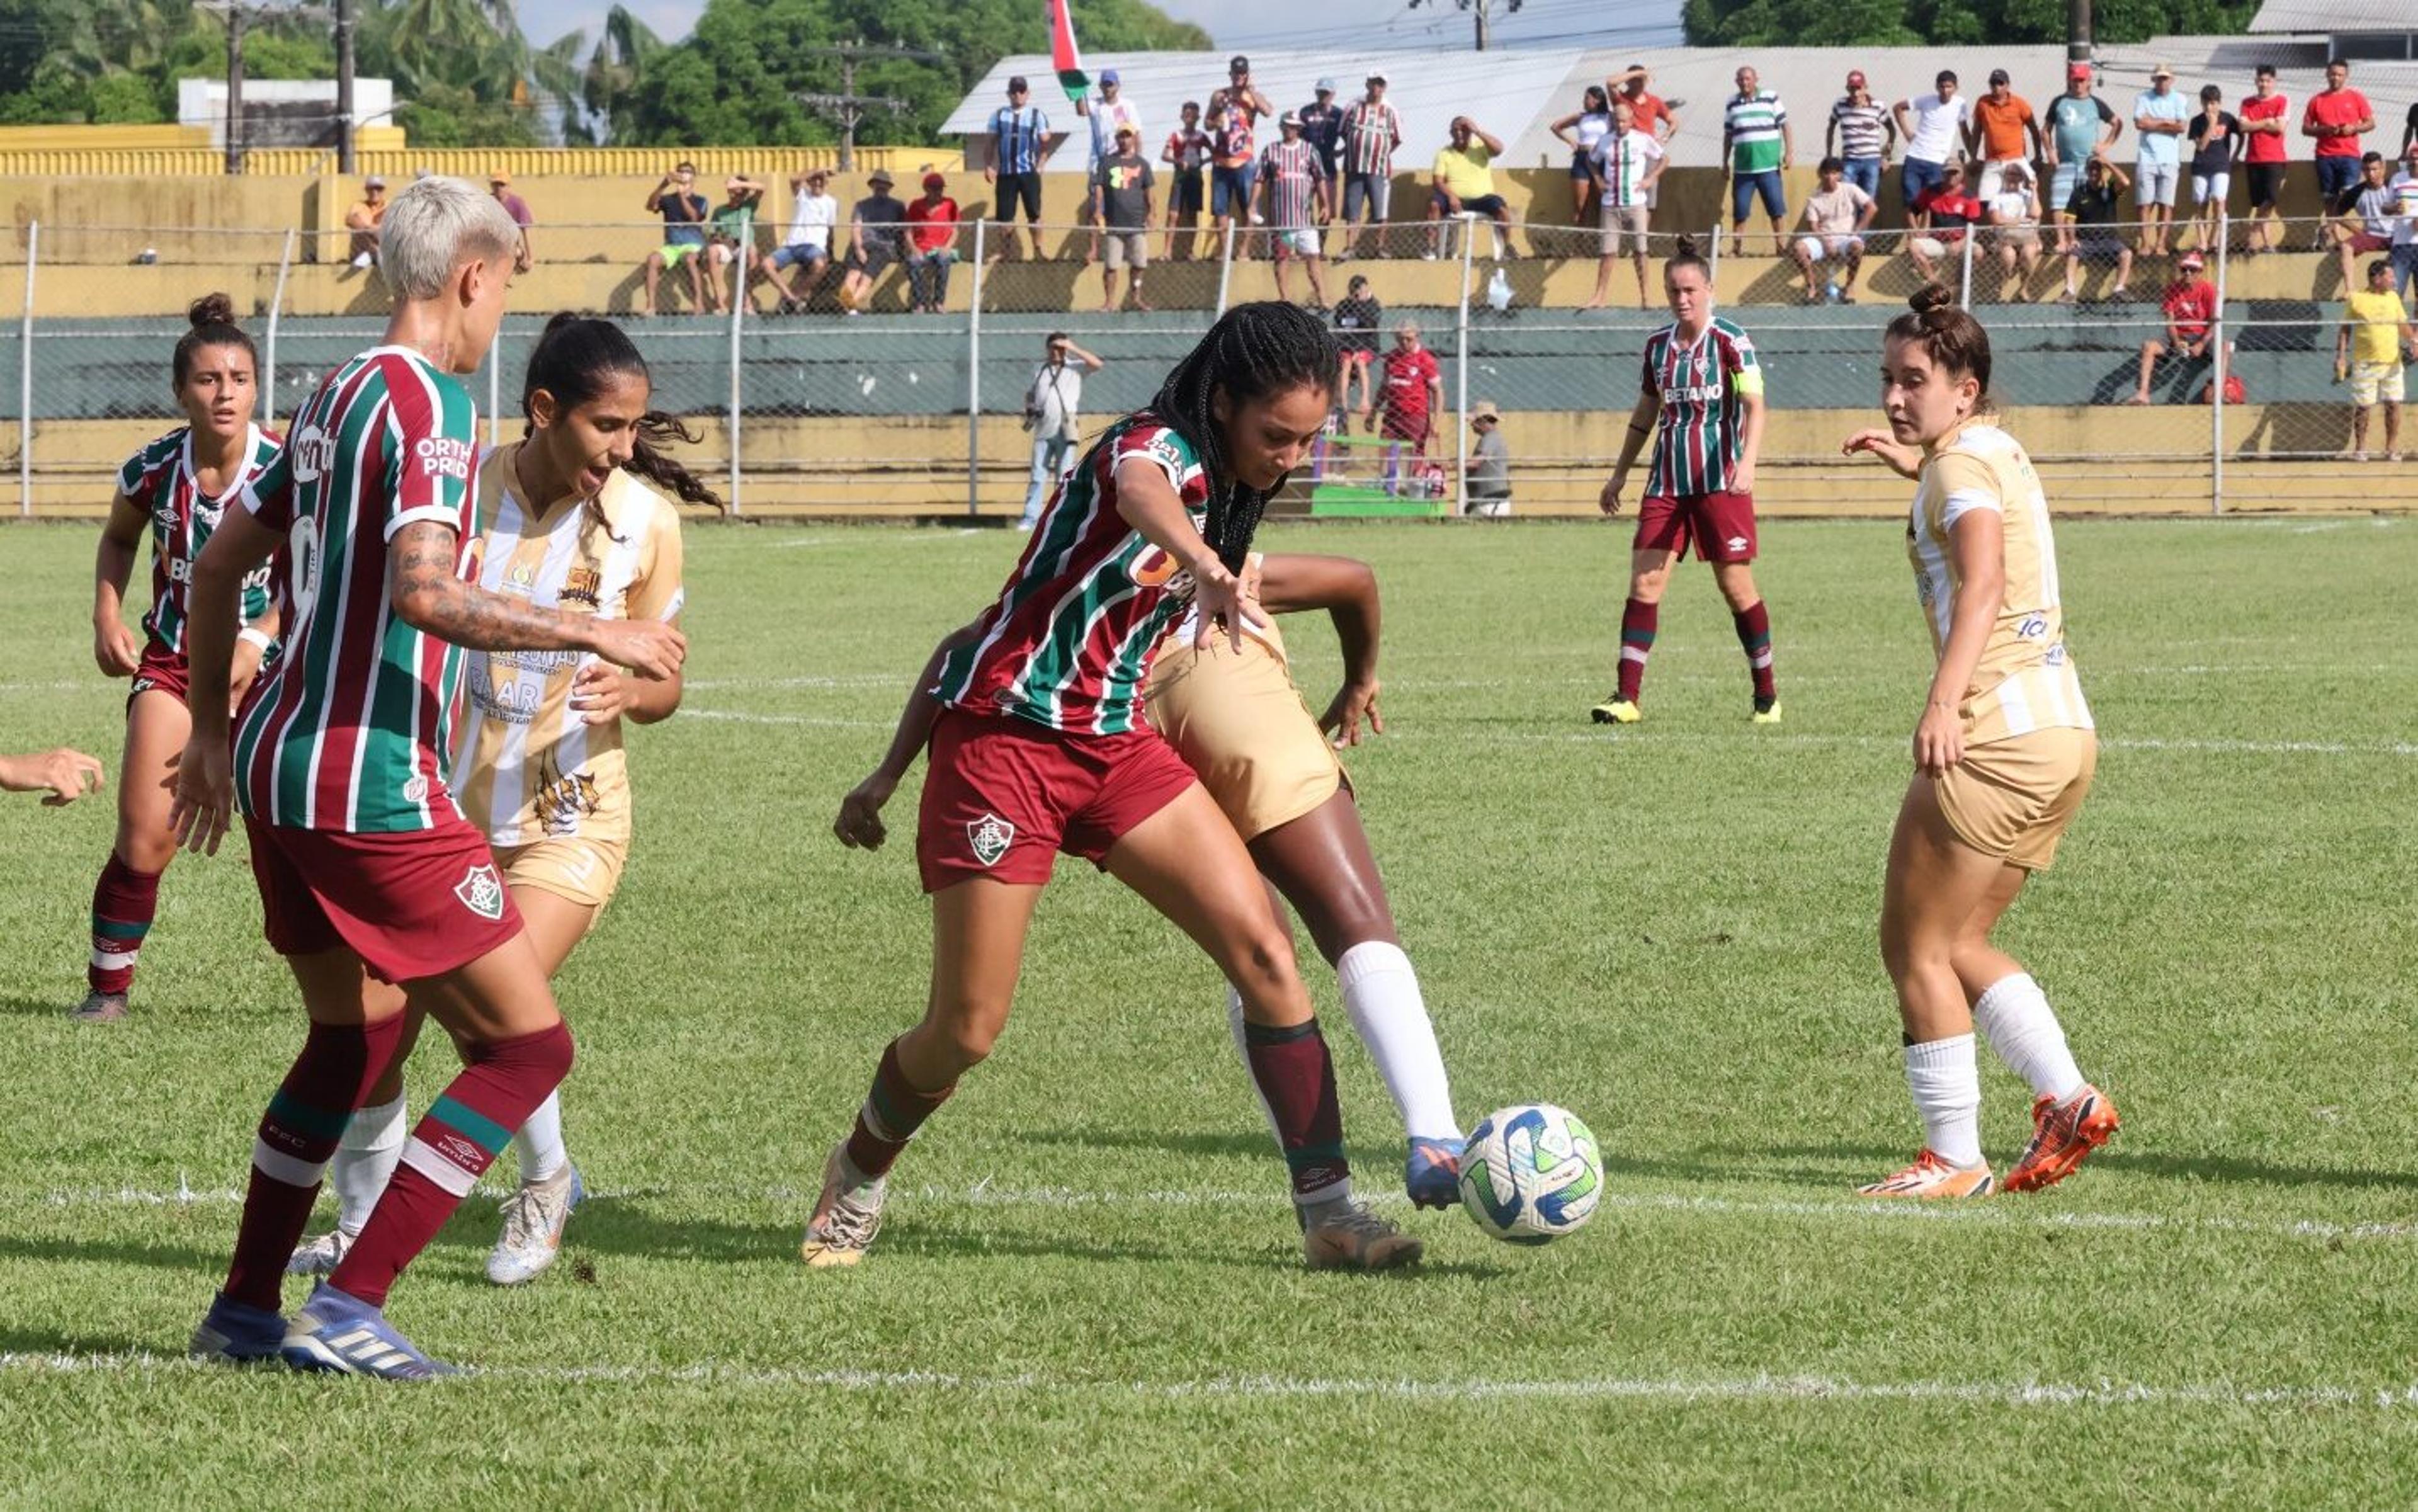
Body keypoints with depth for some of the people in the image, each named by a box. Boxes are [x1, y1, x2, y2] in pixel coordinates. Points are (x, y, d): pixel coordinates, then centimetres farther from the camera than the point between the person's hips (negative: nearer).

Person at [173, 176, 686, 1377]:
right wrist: (594, 635, -20)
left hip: (278, 767, 10)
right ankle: (348, 1308, -7)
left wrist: (212, 729, 30)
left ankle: (245, 1309, 25)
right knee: (527, 1043, -3)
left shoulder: (336, 396, 14)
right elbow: (423, 593, -27)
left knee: (357, 1030, 24)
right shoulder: (427, 403, -14)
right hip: (374, 786, -10)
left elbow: (221, 560, 22)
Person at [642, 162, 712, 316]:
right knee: (653, 258, -30)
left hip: (693, 246, -2)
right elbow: (651, 206, -5)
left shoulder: (700, 201, 11)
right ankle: (651, 306, -33)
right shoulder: (668, 200, 15)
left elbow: (694, 217, -9)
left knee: (690, 259, -38)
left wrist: (682, 195, -18)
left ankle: (700, 304, -44)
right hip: (671, 247, 2)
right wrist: (663, 185, -18)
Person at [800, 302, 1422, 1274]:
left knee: (1263, 949, -10)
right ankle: (861, 1172, 26)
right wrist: (1203, 566, -64)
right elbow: (1139, 492, -43)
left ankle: (1328, 1211, -7)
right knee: (966, 1033, -4)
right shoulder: (1160, 448, -17)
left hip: (1113, 744, 8)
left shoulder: (1223, 493, 10)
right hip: (1006, 733, -8)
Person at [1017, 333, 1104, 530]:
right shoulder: (1039, 371, 16)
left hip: (1065, 432, -3)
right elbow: (1029, 394, 26)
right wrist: (1029, 409, 4)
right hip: (1043, 431, 3)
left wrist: (1074, 349, -13)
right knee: (1038, 477, -2)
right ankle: (1030, 518, -4)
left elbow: (1097, 364, -11)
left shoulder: (1075, 368, 5)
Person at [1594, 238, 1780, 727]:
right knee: (1644, 581, -5)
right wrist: (1620, 474, 21)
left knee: (1736, 585, -1)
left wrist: (1747, 463, -28)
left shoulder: (1730, 341, -6)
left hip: (1720, 482, -5)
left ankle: (1767, 695, 13)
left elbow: (1754, 406, -13)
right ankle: (1626, 697, -7)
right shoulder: (1658, 345, 11)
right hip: (1667, 481, 5)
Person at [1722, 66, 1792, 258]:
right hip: (1742, 168, 2)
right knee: (1739, 211, 1)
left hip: (1769, 165, -2)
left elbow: (1785, 127, 3)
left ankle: (1782, 246, 0)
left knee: (1777, 208, -4)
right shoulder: (1732, 104, 10)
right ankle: (1736, 248, 7)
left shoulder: (1771, 99, 2)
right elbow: (1728, 136, 16)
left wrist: (1790, 152, -6)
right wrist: (1725, 163, 15)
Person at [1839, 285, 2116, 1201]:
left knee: (1916, 947, -1)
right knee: (1958, 946, 16)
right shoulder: (2003, 454, 19)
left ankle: (1955, 1160, -1)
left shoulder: (1962, 464, -8)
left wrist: (1946, 698, -39)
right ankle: (2067, 1100, 6)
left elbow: (1984, 579, -27)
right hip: (2067, 735, 9)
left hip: (1996, 736, -9)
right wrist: (1911, 464, 55)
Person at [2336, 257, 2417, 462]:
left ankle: (2392, 449, 9)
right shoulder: (2356, 300, -1)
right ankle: (2360, 448, 13)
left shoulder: (2393, 298, 11)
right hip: (2365, 363, -3)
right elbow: (2345, 329, 4)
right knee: (2362, 407, 1)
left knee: (2393, 405, 0)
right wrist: (2341, 355, -3)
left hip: (2392, 361, 3)